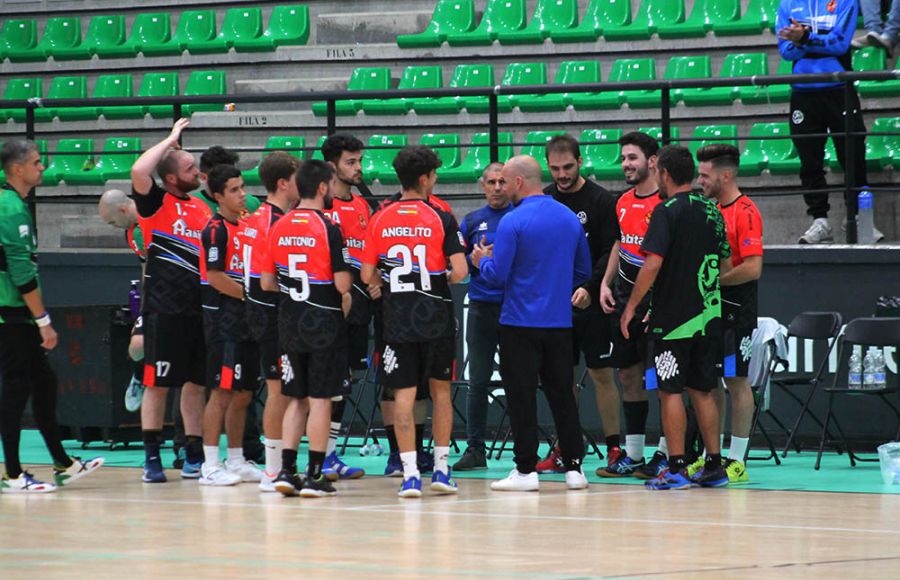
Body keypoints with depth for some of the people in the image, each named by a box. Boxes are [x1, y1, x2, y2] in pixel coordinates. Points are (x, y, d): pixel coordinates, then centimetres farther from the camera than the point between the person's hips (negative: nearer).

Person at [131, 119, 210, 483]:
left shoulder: (201, 207, 15)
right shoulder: (157, 203, -4)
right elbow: (138, 171, -24)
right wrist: (171, 138, -13)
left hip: (199, 307, 6)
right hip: (165, 306, -6)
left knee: (196, 383, 9)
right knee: (158, 383, -1)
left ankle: (194, 454, 16)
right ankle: (152, 457, 3)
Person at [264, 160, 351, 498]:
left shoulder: (278, 228, 4)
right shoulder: (328, 228, -14)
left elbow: (267, 282, 7)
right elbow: (343, 284, -17)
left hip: (290, 323, 5)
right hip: (325, 323, -5)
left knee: (295, 398, 13)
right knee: (320, 400, 0)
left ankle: (286, 470, 8)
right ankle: (314, 476, 1)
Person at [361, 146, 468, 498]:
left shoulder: (380, 220, 1)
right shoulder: (441, 220, -7)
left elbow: (367, 276, 1)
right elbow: (460, 272, -13)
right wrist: (443, 278, 9)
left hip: (396, 320, 1)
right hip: (436, 319, -1)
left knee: (403, 395, 1)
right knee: (440, 390, 14)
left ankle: (410, 474, -5)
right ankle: (441, 468, 16)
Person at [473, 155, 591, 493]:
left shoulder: (513, 222, -12)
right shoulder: (570, 218, 7)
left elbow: (497, 276, -13)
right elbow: (584, 272, 14)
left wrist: (482, 262, 7)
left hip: (521, 324, -5)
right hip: (560, 322, 5)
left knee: (522, 398, 0)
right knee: (562, 395, 10)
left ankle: (526, 470, 0)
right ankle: (574, 467, 9)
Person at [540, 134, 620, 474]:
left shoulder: (601, 201, -5)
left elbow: (610, 252, -9)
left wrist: (590, 288, -22)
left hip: (591, 303, -4)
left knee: (601, 373, -3)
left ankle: (614, 449, 1)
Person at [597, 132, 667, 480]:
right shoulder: (623, 203, 12)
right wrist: (606, 283, 12)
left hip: (656, 303, -8)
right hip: (624, 301, 8)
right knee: (628, 376, 10)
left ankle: (665, 454, 2)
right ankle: (633, 455, 15)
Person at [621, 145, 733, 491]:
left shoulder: (667, 211, -11)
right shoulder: (712, 211, 11)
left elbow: (653, 263, -18)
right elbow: (726, 265, 17)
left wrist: (632, 306, -11)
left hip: (673, 317, -7)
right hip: (708, 316, 7)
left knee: (671, 391, -2)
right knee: (702, 391, 12)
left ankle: (676, 469, -4)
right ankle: (714, 467, 13)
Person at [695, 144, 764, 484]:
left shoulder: (745, 212, -13)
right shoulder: (712, 210, 13)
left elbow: (753, 268, -21)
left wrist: (711, 280, -15)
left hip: (735, 311, -8)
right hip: (710, 308, 8)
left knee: (736, 380, -4)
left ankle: (737, 461, -1)